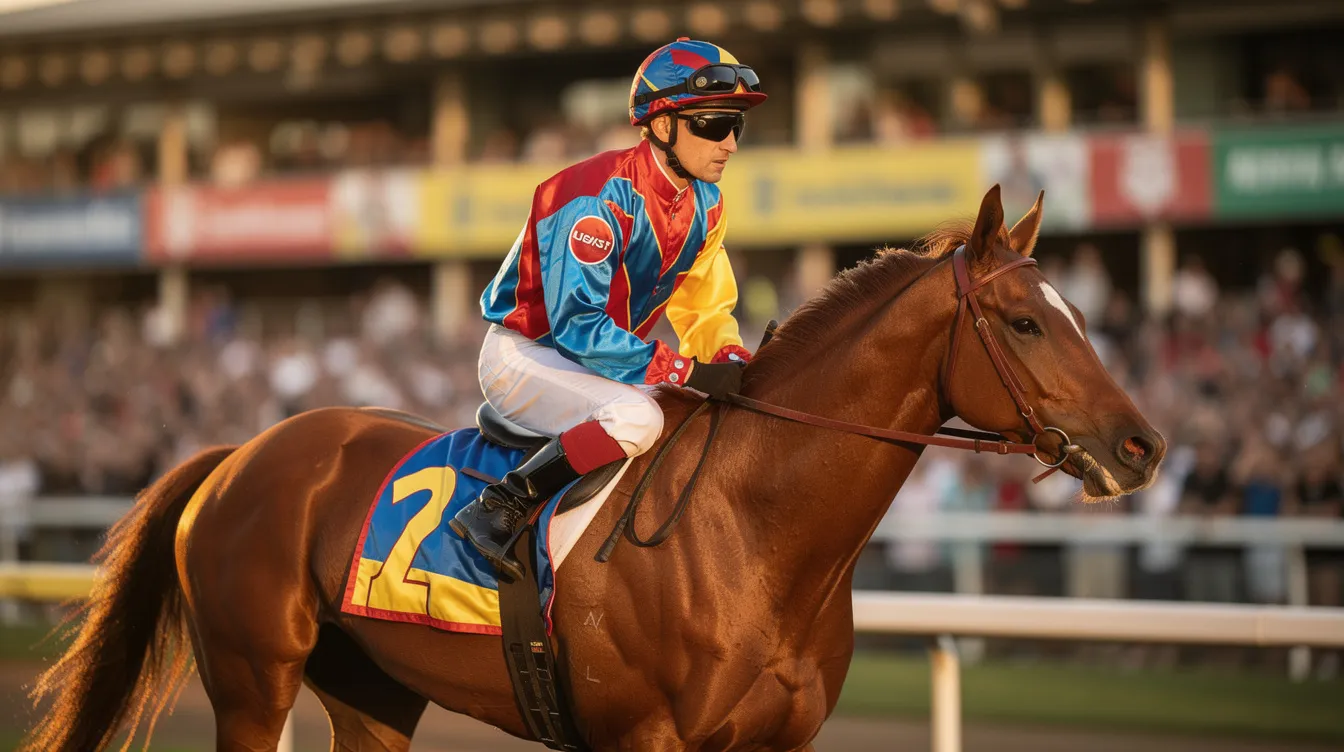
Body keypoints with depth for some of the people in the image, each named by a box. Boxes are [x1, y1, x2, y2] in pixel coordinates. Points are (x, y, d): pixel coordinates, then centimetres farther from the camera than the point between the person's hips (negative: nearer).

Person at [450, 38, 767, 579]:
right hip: (525, 354, -9)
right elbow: (577, 323, -30)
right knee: (637, 416, -34)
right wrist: (686, 370, -31)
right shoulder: (601, 199, -26)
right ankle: (498, 510, -25)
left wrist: (733, 365, -15)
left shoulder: (705, 205, 1)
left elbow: (707, 311, 8)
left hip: (596, 359, 9)